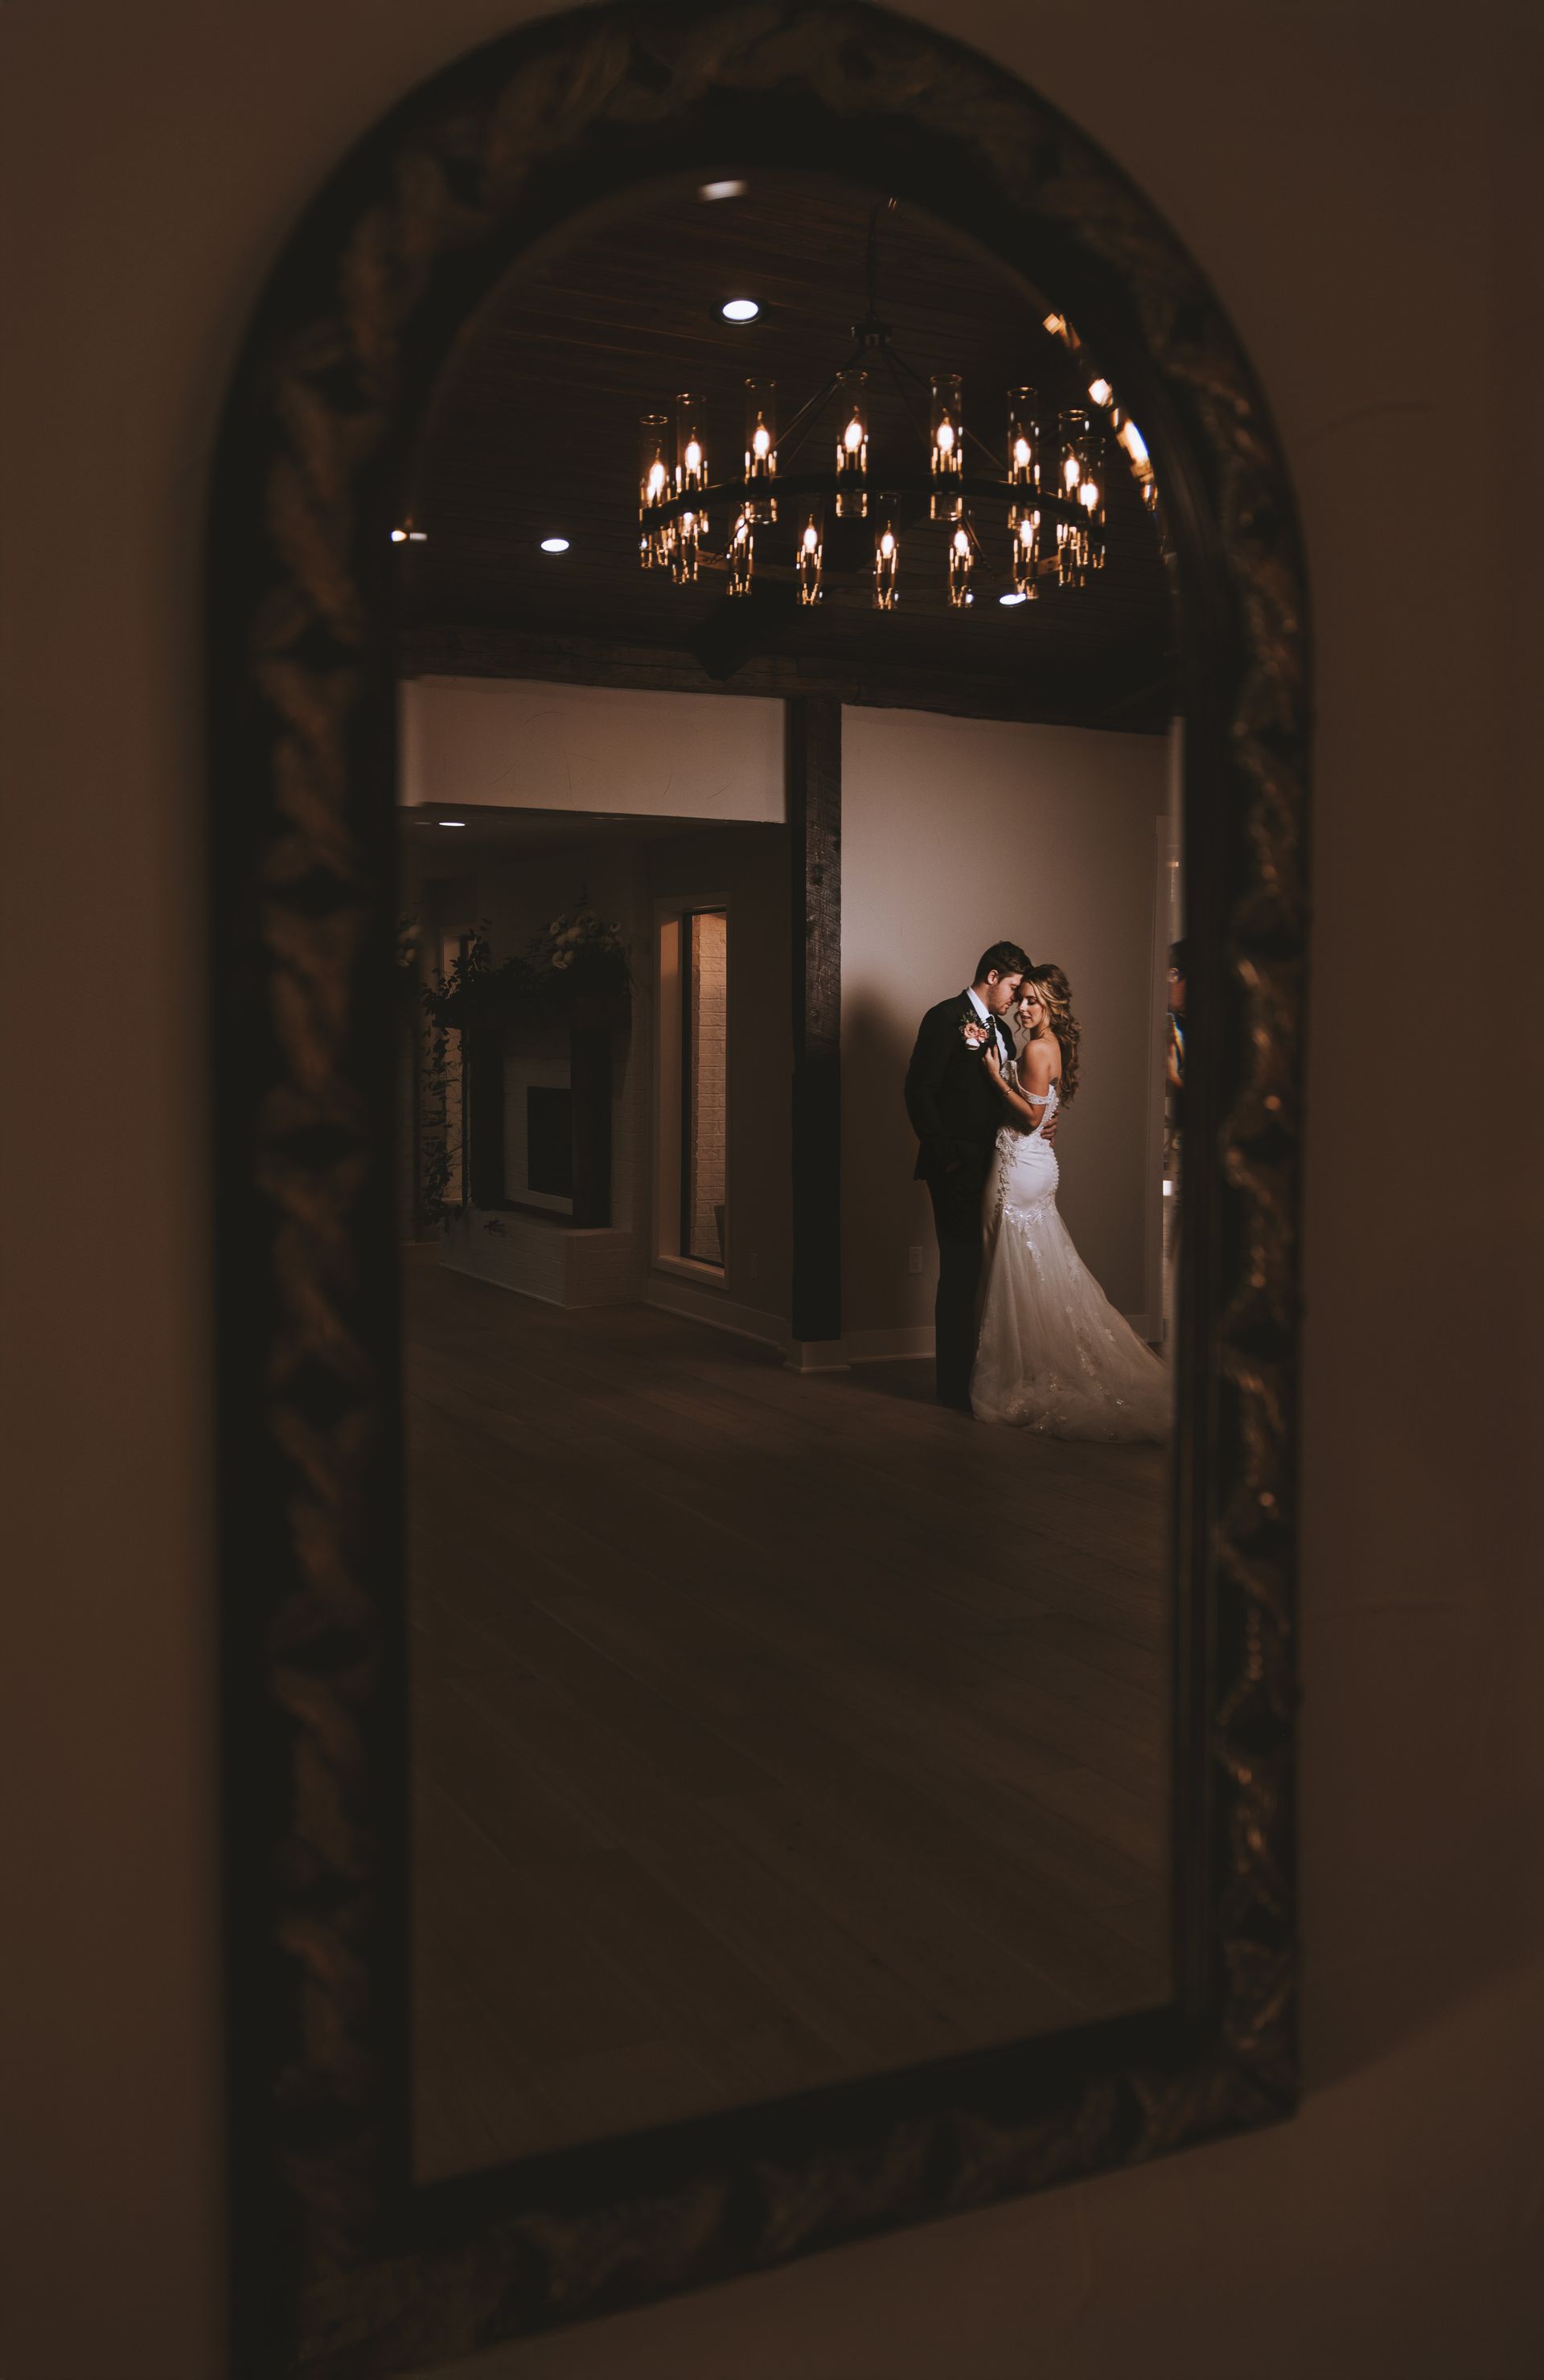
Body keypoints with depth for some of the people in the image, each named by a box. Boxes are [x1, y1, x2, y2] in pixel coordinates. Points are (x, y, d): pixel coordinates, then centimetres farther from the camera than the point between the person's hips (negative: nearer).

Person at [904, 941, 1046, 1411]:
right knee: (960, 1271, -5)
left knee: (982, 1270, 10)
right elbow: (919, 1090, -13)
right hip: (958, 1167, -8)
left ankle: (981, 1373, 17)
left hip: (992, 1166, 8)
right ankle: (955, 1385, 2)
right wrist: (944, 1156, -16)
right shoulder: (946, 1018, -7)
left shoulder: (999, 1029, 18)